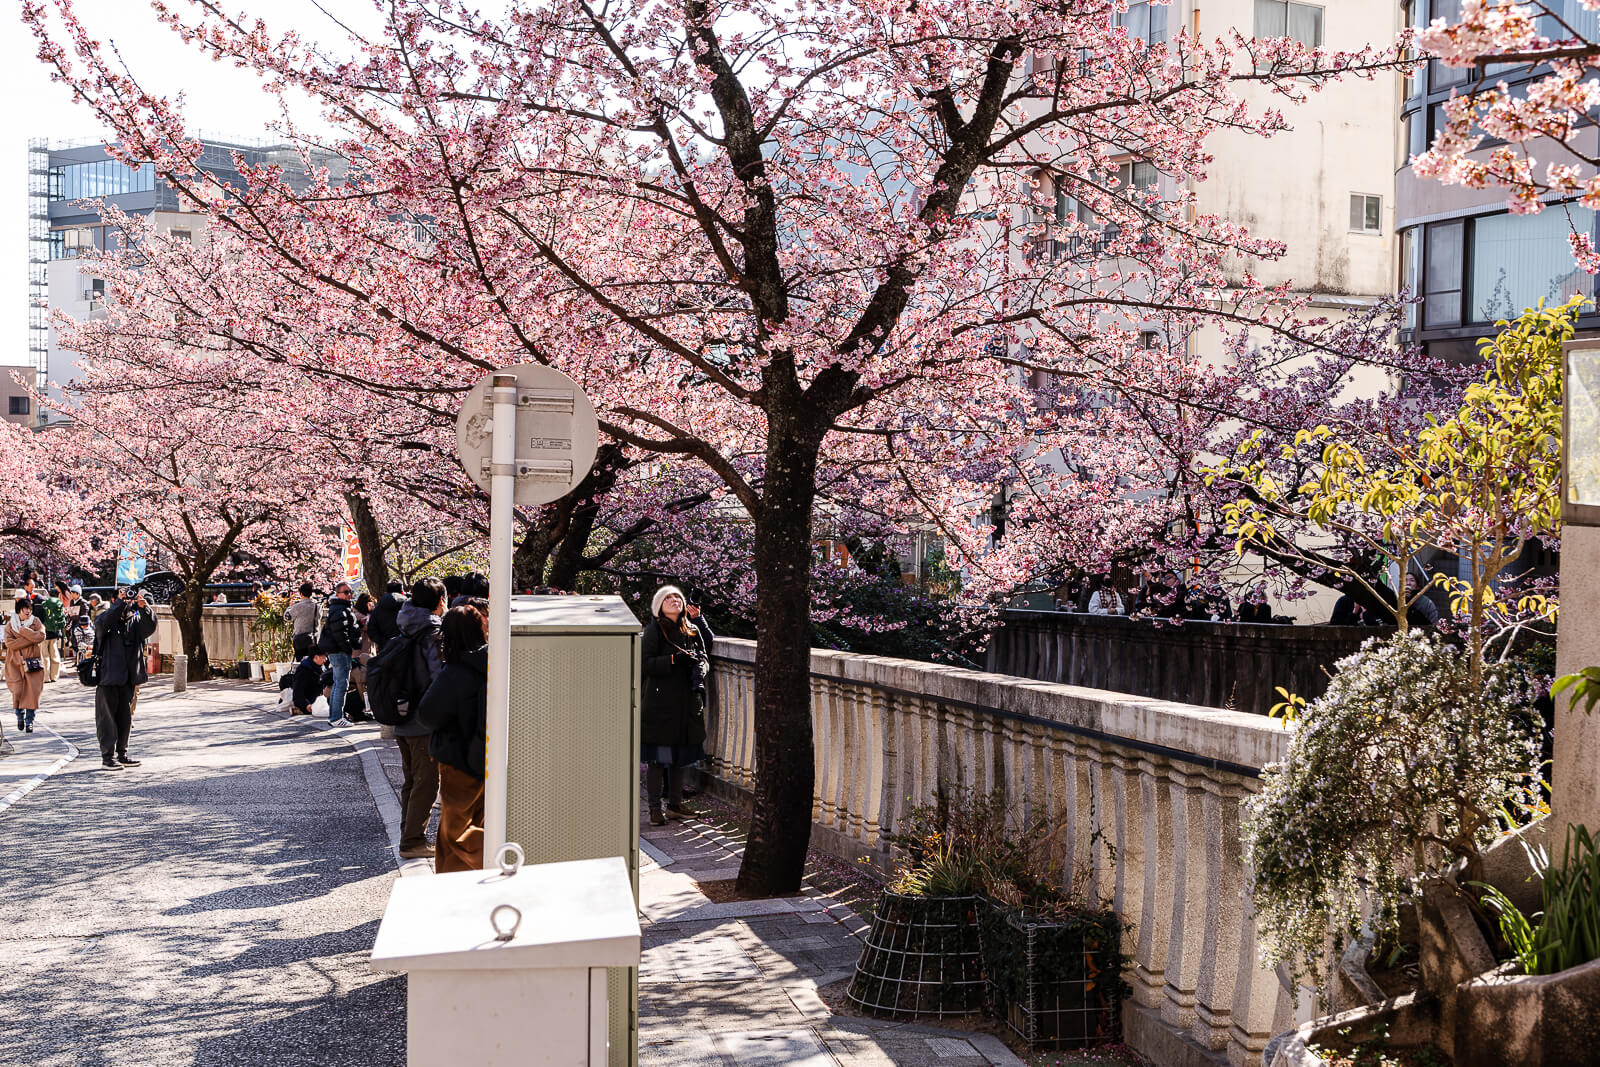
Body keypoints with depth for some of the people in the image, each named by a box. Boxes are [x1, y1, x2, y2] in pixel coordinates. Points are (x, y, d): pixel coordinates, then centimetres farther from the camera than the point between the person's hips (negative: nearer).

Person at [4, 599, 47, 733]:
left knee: (32, 691, -4)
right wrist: (30, 639, -14)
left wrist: (23, 631, -12)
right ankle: (20, 715, 20)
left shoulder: (36, 621, 6)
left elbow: (41, 636, -11)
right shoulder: (10, 625, 6)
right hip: (16, 662, 0)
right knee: (17, 692, -6)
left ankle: (29, 721, 6)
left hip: (33, 663, 0)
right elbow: (9, 643, -9)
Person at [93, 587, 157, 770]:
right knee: (107, 717, -3)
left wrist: (144, 607, -27)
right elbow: (103, 622, -24)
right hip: (108, 678, -4)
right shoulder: (108, 619, -1)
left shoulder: (135, 622, 9)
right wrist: (120, 603, -33)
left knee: (125, 717, 11)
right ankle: (107, 756, 1)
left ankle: (122, 753, 21)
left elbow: (149, 627, -10)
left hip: (128, 679, 5)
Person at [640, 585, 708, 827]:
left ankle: (675, 804, 23)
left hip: (686, 703, 6)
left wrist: (698, 674, -6)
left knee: (680, 756, 13)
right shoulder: (653, 631, -6)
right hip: (660, 701, -6)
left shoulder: (691, 631, 11)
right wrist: (675, 660, -20)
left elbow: (702, 657, 16)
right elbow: (644, 664, -12)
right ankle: (655, 808, 4)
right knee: (658, 758, -3)